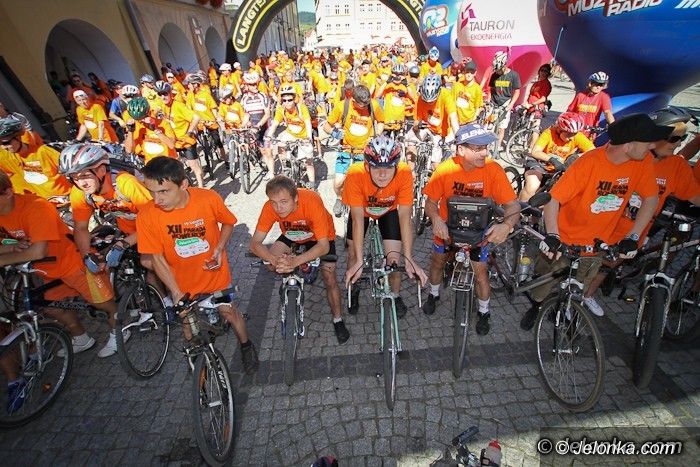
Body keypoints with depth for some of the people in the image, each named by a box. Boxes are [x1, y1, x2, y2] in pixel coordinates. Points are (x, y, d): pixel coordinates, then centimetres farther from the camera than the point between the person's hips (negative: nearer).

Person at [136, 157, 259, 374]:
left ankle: (246, 345, 42)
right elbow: (157, 258, -12)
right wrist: (176, 293, -15)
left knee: (228, 311, 14)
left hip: (214, 273, -1)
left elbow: (228, 223, -5)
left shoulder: (209, 199, -26)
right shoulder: (146, 215, -23)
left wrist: (219, 248, -19)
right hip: (182, 281, 2)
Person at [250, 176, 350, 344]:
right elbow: (255, 243, -27)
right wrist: (274, 259, -47)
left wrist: (295, 261, -53)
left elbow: (323, 245, -39)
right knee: (270, 264, -20)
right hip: (292, 236, 3)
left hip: (320, 237, -3)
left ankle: (338, 320, 14)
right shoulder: (270, 207, -30)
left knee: (330, 279, -11)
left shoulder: (312, 202, -40)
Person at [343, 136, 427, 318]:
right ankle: (354, 289, 31)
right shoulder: (355, 174, -38)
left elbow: (404, 217, -33)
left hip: (390, 211, 0)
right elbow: (358, 219, -35)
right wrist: (359, 261, -37)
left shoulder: (404, 173, -37)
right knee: (353, 253, 1)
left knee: (394, 257, -9)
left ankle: (395, 295, 20)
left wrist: (409, 259, -36)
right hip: (362, 210, 0)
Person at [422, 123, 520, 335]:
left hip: (478, 228, 0)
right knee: (438, 260, 17)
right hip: (447, 225, 1)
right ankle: (434, 294, 47)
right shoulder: (445, 169, -24)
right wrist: (436, 219, -35)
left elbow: (513, 204, -22)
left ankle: (484, 312, 30)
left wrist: (506, 225, -42)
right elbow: (430, 202, -15)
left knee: (480, 271, 3)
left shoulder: (493, 169, -23)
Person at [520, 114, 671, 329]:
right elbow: (553, 198, -26)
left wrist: (632, 237, -6)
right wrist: (552, 235, -37)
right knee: (546, 280, 14)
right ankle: (535, 307, 41)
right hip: (564, 241, -4)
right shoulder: (588, 162, -25)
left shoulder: (643, 161, -11)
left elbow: (651, 199, 0)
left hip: (598, 244, 4)